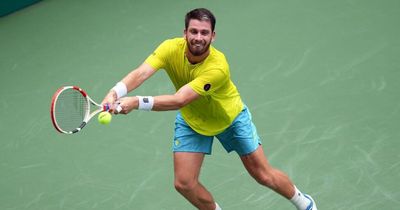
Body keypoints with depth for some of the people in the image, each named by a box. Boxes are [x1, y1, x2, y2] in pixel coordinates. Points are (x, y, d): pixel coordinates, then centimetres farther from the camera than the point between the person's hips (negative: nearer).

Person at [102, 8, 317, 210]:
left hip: (231, 117, -3)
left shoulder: (218, 67, -40)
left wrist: (136, 102, -57)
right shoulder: (171, 49, -28)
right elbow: (140, 73, -40)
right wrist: (114, 93, -60)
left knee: (264, 176, 5)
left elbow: (179, 100, -46)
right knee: (184, 183, -6)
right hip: (191, 121, 3)